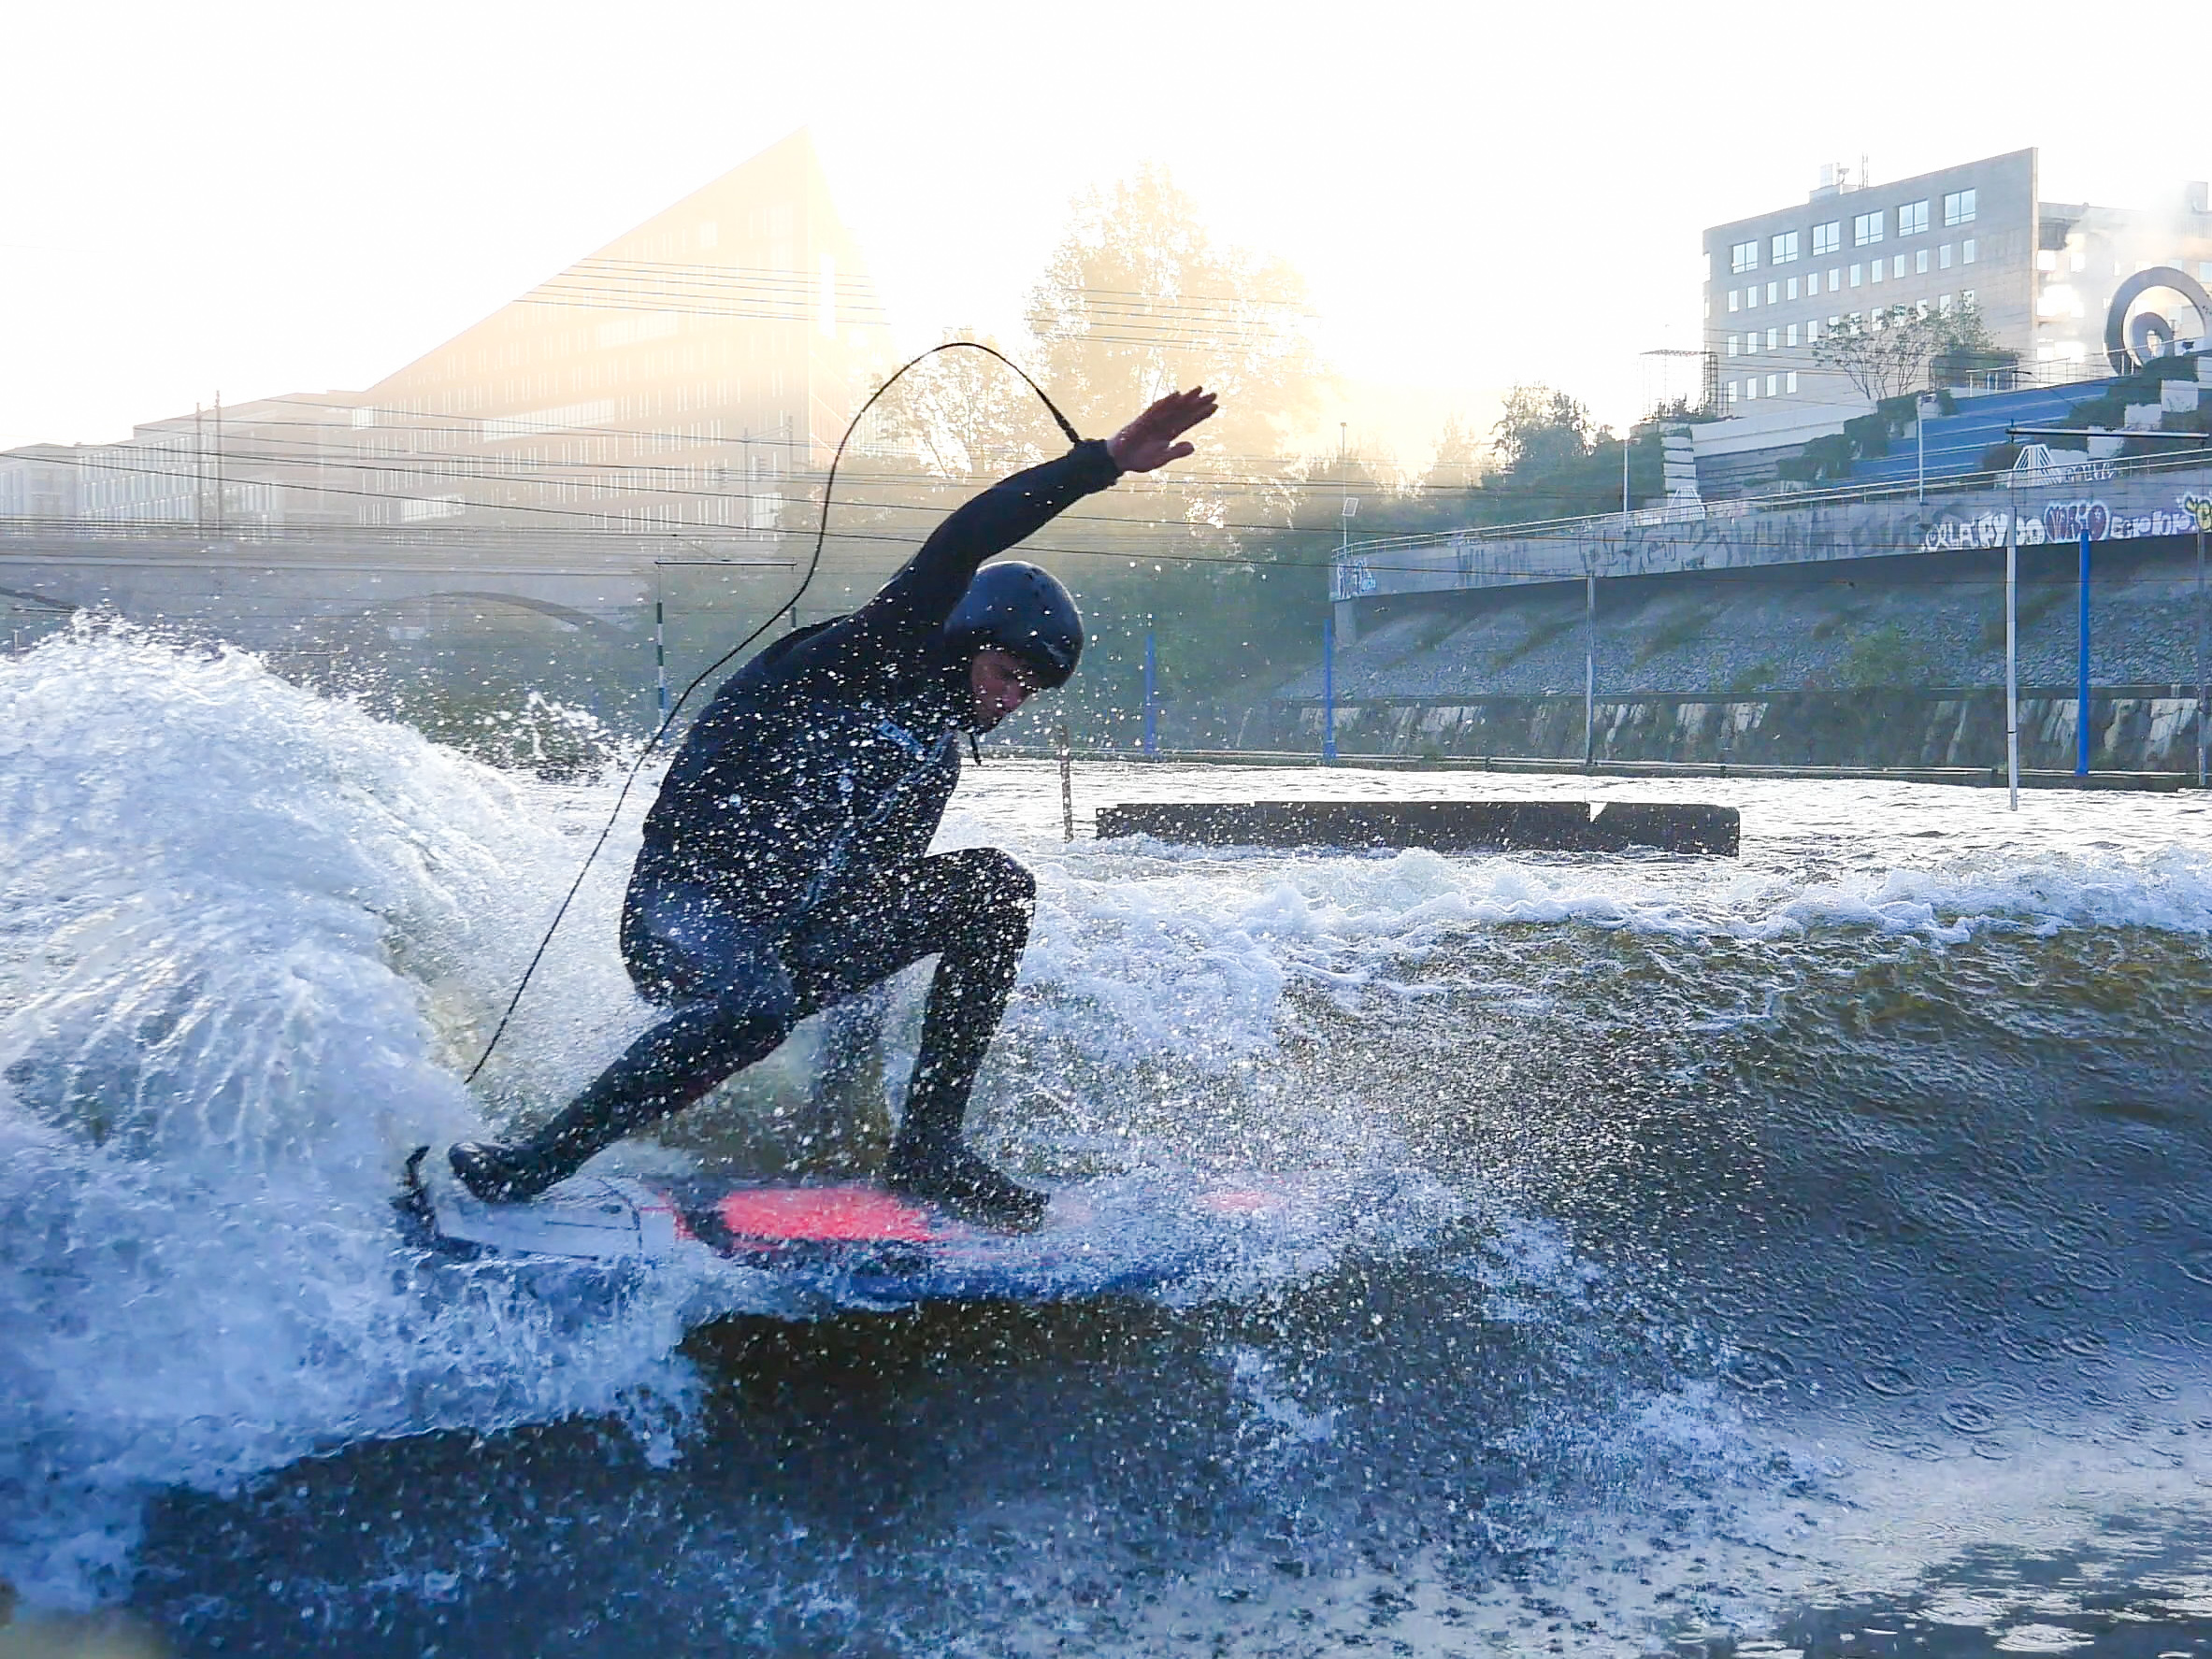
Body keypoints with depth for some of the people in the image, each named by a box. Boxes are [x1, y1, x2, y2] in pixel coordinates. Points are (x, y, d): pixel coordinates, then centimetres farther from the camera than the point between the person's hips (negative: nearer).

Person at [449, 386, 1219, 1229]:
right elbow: (957, 549, -18)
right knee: (757, 1002, -40)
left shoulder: (935, 756, 17)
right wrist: (1104, 461, -21)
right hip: (683, 909, -7)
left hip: (796, 944, 7)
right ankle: (531, 1165, -26)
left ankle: (926, 1146, -11)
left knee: (995, 883, -6)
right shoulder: (877, 656, -4)